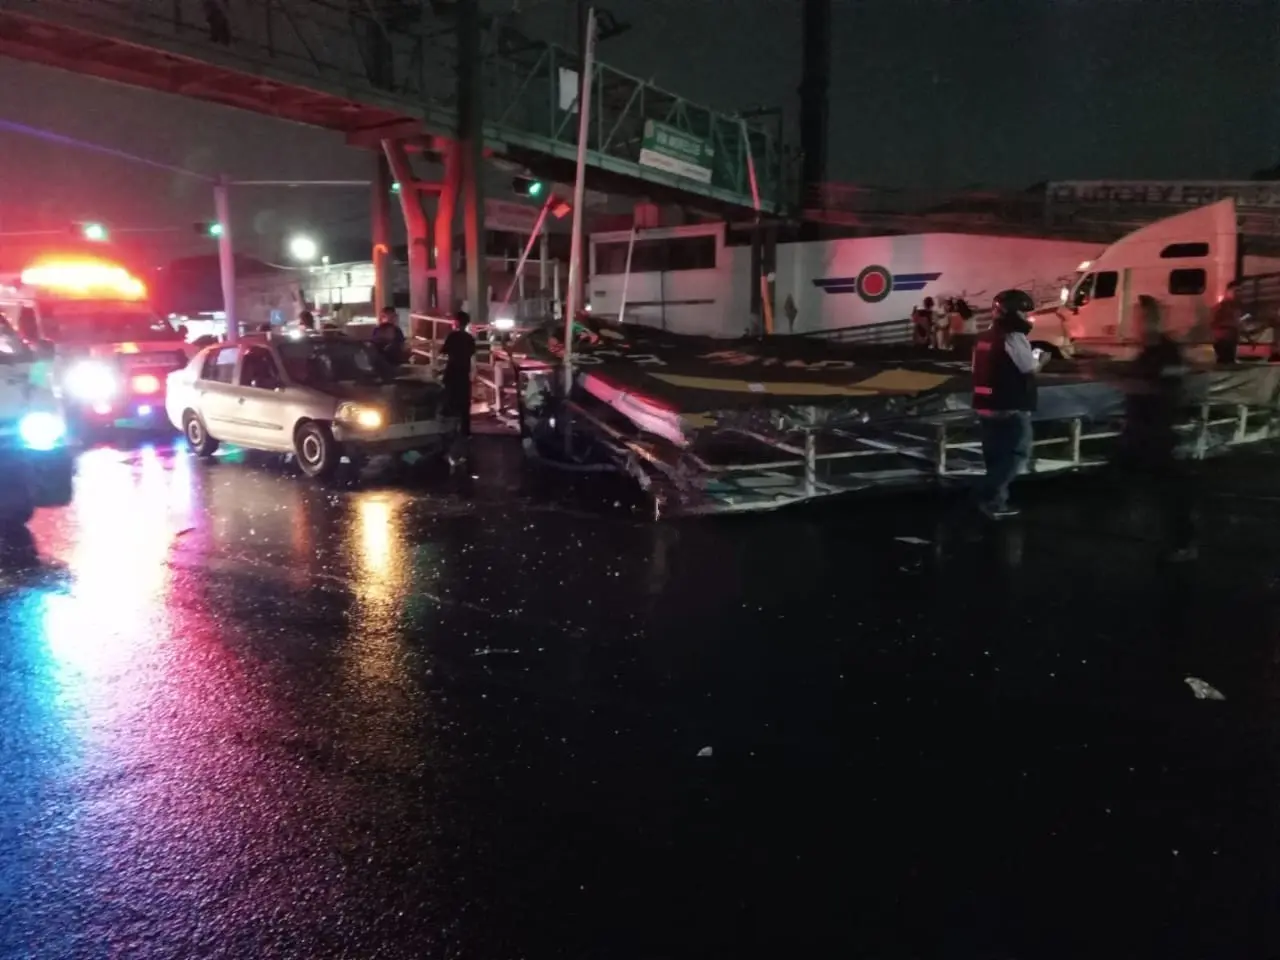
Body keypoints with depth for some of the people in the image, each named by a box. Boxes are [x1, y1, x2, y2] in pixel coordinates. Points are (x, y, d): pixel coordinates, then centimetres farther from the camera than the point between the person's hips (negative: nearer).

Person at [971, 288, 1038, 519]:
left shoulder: (985, 338, 12)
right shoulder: (1015, 337, -14)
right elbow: (1030, 371, -7)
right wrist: (1040, 359, 13)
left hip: (985, 407, 8)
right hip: (1011, 408, -8)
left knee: (996, 456, 13)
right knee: (1018, 453, 0)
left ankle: (996, 500, 16)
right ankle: (990, 496, -10)